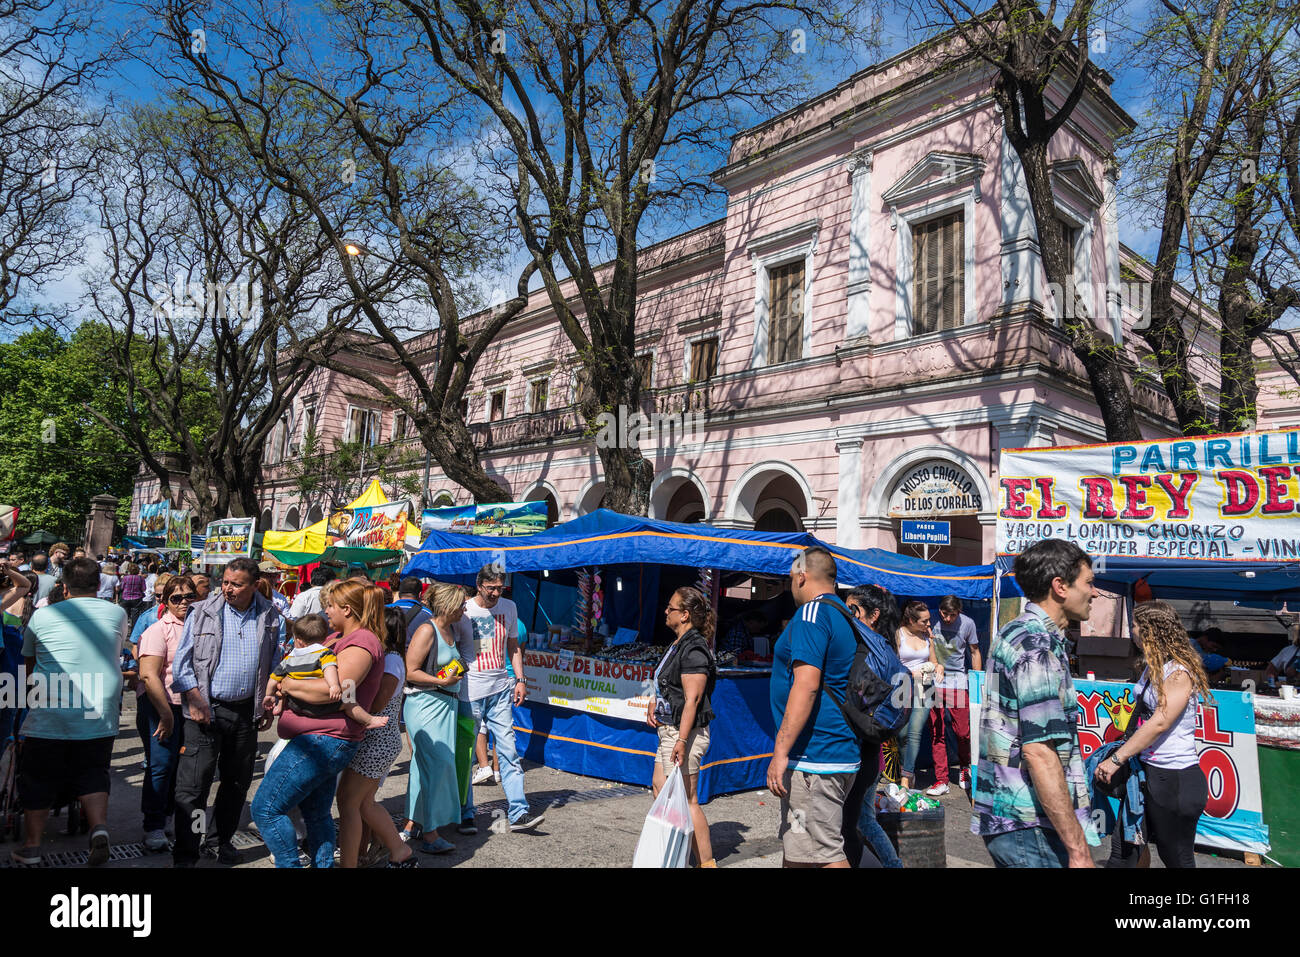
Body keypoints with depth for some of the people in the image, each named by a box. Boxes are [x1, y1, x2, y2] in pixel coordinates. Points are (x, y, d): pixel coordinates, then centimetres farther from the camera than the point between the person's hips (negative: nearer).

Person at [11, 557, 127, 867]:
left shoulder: (42, 615, 1)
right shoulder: (117, 614, 3)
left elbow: (29, 663, 16)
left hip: (48, 716, -1)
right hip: (100, 717, 1)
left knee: (38, 780, 14)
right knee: (92, 775, 15)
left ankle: (31, 846, 19)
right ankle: (99, 827, -4)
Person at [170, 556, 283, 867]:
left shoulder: (270, 618, 3)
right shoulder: (203, 613, -3)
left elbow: (275, 665, 10)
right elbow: (183, 659, -1)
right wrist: (194, 699, -11)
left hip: (246, 711, 3)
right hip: (206, 709, -2)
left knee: (238, 782, 14)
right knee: (193, 785, -3)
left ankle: (224, 841, 32)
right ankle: (185, 855, 9)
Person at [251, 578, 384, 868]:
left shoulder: (362, 642, -16)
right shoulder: (338, 638, 17)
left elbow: (330, 690, -26)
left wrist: (288, 684, -11)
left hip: (324, 739, -10)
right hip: (328, 741, 10)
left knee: (265, 808, -6)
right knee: (317, 814, 18)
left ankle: (290, 865, -1)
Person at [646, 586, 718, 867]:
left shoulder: (694, 649, -18)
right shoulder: (679, 644, 13)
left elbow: (692, 699, -24)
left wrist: (682, 740, -28)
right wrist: (654, 704, 8)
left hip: (685, 733, -11)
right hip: (669, 729, 11)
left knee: (686, 799, -5)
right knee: (660, 788, 19)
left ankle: (706, 862, 4)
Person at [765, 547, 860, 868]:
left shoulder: (812, 613, -13)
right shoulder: (844, 615, 17)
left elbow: (806, 685, -23)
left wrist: (780, 752, -23)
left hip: (814, 760, -10)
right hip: (842, 754, 10)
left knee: (825, 856, -5)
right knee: (795, 850, 18)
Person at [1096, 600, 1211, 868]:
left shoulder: (1180, 672, -17)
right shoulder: (1153, 667, 11)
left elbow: (1160, 722, -24)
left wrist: (1117, 758, -24)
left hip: (1175, 779, -8)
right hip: (1146, 772, 8)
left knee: (1176, 858, 6)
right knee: (1122, 850, 8)